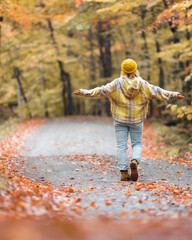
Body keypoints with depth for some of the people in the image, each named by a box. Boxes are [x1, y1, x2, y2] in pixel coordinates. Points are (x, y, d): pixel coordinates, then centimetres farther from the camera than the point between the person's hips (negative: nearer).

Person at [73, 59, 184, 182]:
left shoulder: (117, 84, -6)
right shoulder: (143, 84, -4)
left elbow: (101, 91, -6)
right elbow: (157, 92, 0)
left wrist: (85, 92, 0)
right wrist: (174, 95, 9)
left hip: (120, 119, 0)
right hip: (137, 120, 0)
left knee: (121, 146, 4)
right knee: (137, 144, 12)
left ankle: (124, 172, 0)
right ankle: (135, 161, -18)